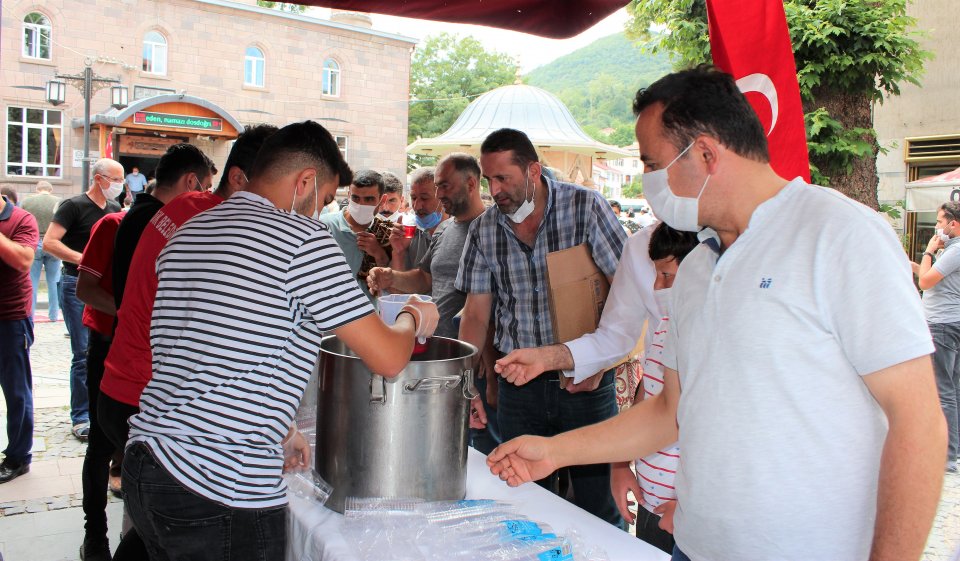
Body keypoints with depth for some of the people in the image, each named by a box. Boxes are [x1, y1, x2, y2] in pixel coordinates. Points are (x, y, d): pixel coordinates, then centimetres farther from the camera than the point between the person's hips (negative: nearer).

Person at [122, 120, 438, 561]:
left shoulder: (184, 236, 13)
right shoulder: (302, 239, -12)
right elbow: (388, 359, -11)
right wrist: (415, 319, 10)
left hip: (142, 468, 9)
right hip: (224, 495, -8)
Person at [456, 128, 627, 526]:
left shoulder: (585, 208, -8)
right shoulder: (484, 230, 3)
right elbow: (476, 314, 6)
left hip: (585, 383, -3)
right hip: (518, 385, 3)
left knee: (598, 507, 6)